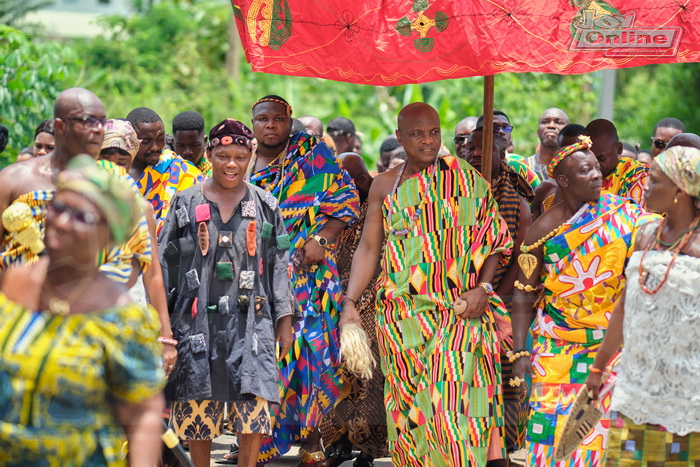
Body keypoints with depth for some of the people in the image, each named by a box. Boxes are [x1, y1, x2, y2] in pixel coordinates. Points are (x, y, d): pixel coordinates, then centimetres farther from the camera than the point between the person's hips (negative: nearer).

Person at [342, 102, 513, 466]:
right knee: (409, 405, 2)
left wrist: (483, 288, -8)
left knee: (451, 400, -13)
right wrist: (350, 303, 1)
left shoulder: (464, 179, 5)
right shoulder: (385, 186, 11)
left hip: (459, 310, -2)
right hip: (402, 317, 2)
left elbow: (492, 239, 6)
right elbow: (368, 248, 10)